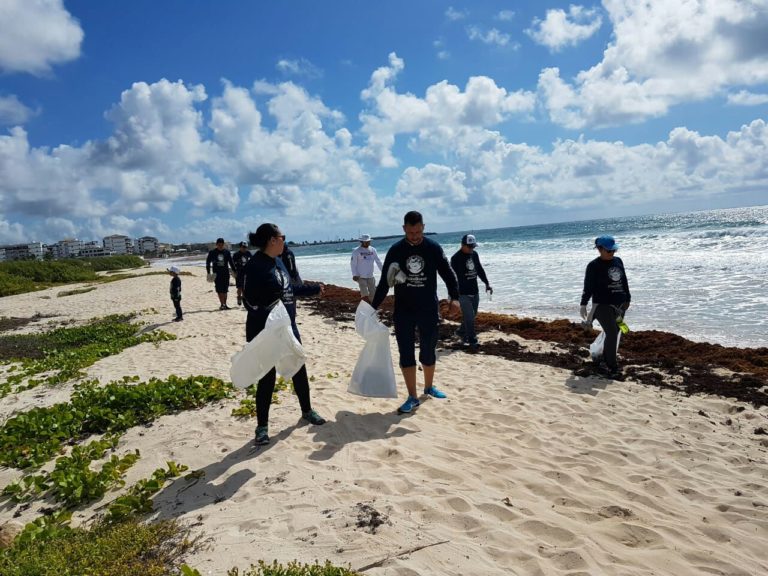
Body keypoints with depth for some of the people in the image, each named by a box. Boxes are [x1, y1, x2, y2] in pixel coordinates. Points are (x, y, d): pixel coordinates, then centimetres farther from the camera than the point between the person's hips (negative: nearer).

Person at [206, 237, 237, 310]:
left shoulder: (227, 252, 5)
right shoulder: (212, 252, 0)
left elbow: (231, 262, 11)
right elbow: (208, 262, 4)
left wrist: (234, 271, 7)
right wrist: (208, 273, -2)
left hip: (225, 273, 2)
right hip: (217, 274, -2)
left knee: (225, 290, 5)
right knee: (219, 290, -4)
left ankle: (224, 304, 12)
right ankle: (222, 304, -3)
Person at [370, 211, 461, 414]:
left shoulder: (433, 248, -3)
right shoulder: (395, 250, -2)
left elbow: (447, 273, -2)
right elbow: (384, 282, 2)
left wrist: (454, 297, -17)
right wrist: (373, 307, -1)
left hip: (429, 310, 0)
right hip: (403, 311, 0)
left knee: (428, 350, 11)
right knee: (406, 353, 0)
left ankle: (429, 387, 33)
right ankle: (412, 397, 9)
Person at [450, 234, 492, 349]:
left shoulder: (474, 254, 6)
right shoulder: (456, 258, -15)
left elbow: (480, 270, 18)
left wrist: (486, 283, 16)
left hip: (475, 292, 7)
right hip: (463, 293, -7)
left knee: (472, 315, 16)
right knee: (469, 317, -8)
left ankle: (461, 331, 36)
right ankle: (472, 340, 1)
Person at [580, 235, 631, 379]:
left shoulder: (618, 261, 9)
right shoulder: (594, 266, -9)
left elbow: (624, 281, 18)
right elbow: (588, 287, -8)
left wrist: (627, 298, 22)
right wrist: (583, 304, -10)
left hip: (619, 304, 7)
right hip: (602, 305, -6)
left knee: (614, 334, 9)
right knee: (612, 334, -14)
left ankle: (605, 364, 22)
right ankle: (612, 368, -5)